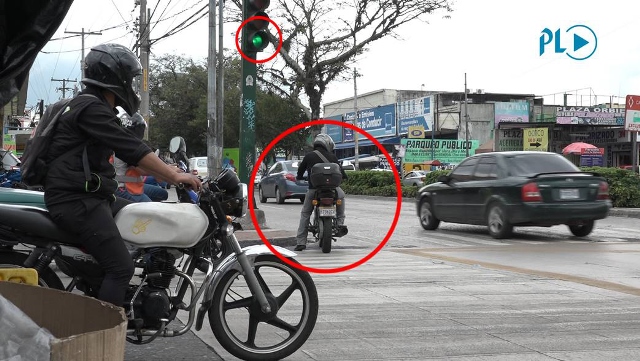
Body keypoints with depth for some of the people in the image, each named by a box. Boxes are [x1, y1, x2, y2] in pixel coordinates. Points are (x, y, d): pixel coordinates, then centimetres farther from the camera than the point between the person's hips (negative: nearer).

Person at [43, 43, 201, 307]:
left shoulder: (97, 107, 19)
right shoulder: (91, 108, -14)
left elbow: (126, 150, 22)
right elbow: (131, 149, -22)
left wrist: (172, 175, 17)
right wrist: (175, 176, -20)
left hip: (89, 197, 11)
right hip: (76, 201, -11)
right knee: (121, 267, -18)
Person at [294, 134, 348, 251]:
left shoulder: (308, 156, 4)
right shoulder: (332, 156, 5)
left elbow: (300, 170, 13)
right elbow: (340, 171, 13)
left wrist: (299, 177, 36)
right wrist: (344, 176, 36)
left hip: (313, 189, 0)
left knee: (305, 214, 11)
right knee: (341, 195, 33)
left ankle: (300, 242, 3)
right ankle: (340, 223, 20)